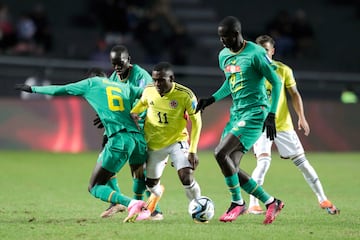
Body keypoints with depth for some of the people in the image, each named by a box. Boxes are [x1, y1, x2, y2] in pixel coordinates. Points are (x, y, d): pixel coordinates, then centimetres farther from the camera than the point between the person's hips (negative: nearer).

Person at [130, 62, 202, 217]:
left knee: (186, 178, -23)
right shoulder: (149, 91, -12)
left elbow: (196, 121, -14)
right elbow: (142, 103, 13)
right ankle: (157, 193, 54)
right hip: (154, 144, 3)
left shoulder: (185, 95, -23)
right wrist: (133, 113, -9)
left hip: (177, 141, -3)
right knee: (151, 184, 16)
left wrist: (193, 151, -17)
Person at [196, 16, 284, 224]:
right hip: (236, 113, 8)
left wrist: (271, 115, -13)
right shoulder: (224, 55, 12)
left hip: (254, 113, -8)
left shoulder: (256, 53, -12)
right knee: (231, 167, -1)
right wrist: (211, 100, 14)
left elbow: (276, 82, -8)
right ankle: (271, 203, 11)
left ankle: (237, 202, -4)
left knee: (221, 153, -21)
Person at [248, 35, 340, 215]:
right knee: (263, 162, -21)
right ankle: (253, 205, -15)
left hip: (283, 125, 2)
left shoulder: (283, 70, 0)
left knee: (301, 161, 5)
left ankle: (323, 200, 15)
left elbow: (294, 94, 6)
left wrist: (301, 117, -3)